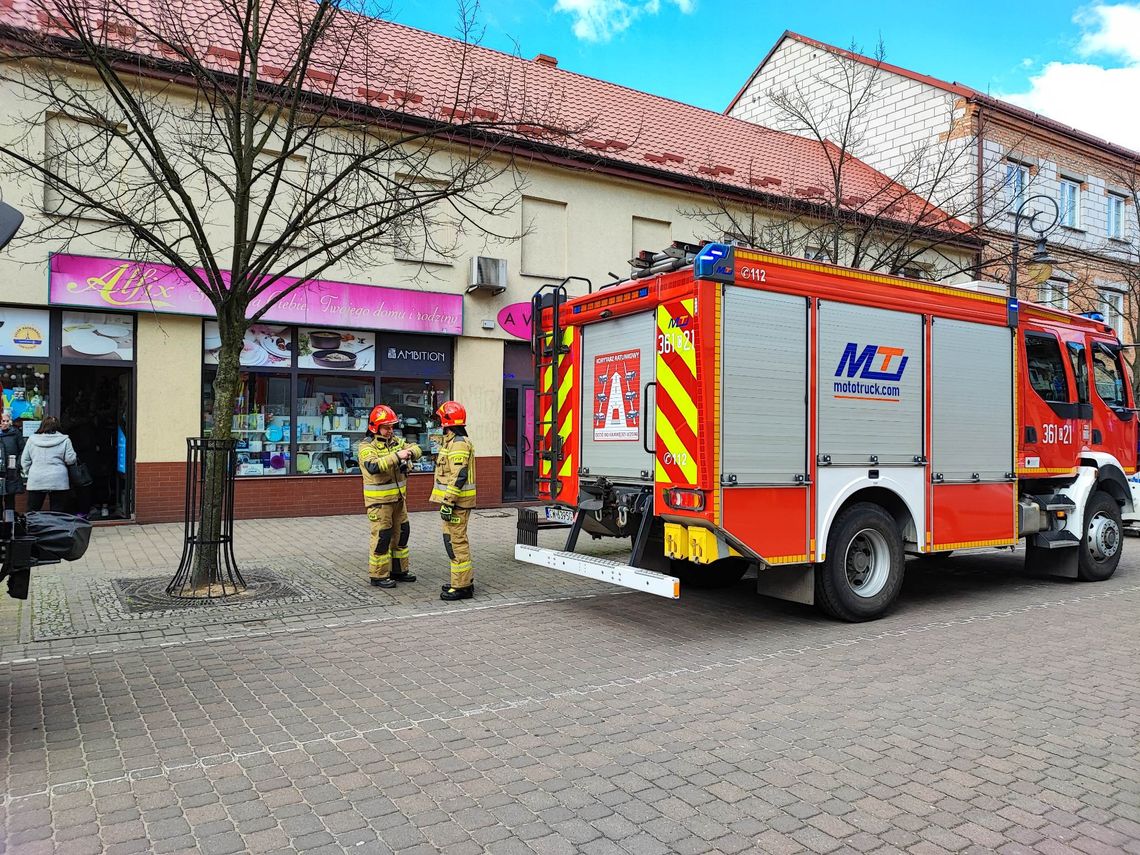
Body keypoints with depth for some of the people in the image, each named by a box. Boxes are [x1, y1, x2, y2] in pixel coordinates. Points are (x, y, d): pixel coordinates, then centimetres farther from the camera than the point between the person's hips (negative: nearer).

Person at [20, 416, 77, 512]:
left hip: (36, 482, 2)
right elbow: (70, 459, -4)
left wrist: (28, 472, 21)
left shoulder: (32, 439, 5)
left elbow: (24, 460, 9)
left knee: (32, 513, 10)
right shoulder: (64, 440, -3)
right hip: (58, 482, -2)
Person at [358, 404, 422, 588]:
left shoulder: (395, 441, 8)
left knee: (401, 533, 14)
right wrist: (396, 456, -36)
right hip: (379, 500, -8)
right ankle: (378, 575, 9)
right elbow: (373, 466, -32)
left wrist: (410, 452, -18)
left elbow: (416, 449, 5)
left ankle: (398, 570, 28)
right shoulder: (367, 447, -14)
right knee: (381, 537, -2)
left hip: (398, 497, 8)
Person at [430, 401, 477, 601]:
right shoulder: (452, 442, 17)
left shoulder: (458, 444, -18)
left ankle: (462, 587, -2)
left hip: (456, 501, -11)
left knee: (456, 541, -7)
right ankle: (464, 580, 26)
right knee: (457, 539, 17)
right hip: (455, 500, 11)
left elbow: (459, 477, -24)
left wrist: (448, 503, -24)